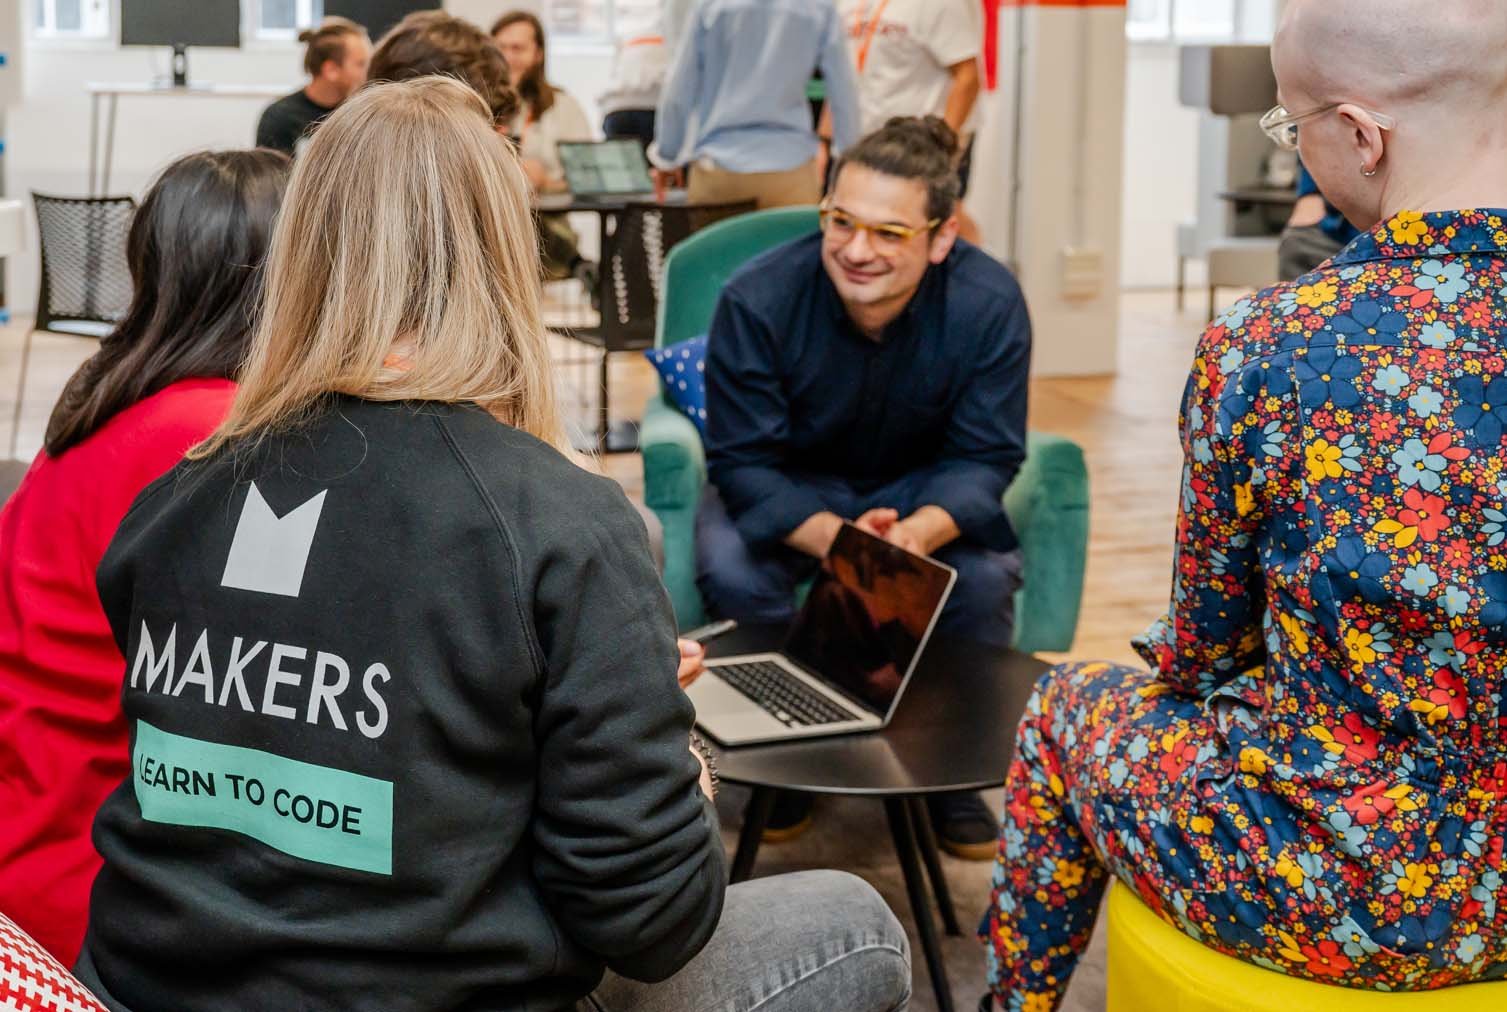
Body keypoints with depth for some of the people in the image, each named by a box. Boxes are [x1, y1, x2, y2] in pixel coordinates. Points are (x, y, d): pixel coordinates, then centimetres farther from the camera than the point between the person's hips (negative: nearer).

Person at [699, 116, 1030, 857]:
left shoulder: (989, 303, -22)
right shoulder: (757, 300, -27)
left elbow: (984, 458, -19)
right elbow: (743, 463, -23)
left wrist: (918, 532, -42)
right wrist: (832, 538, -43)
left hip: (922, 490, 1)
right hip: (785, 489, 0)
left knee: (986, 575, -29)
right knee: (733, 571, -32)